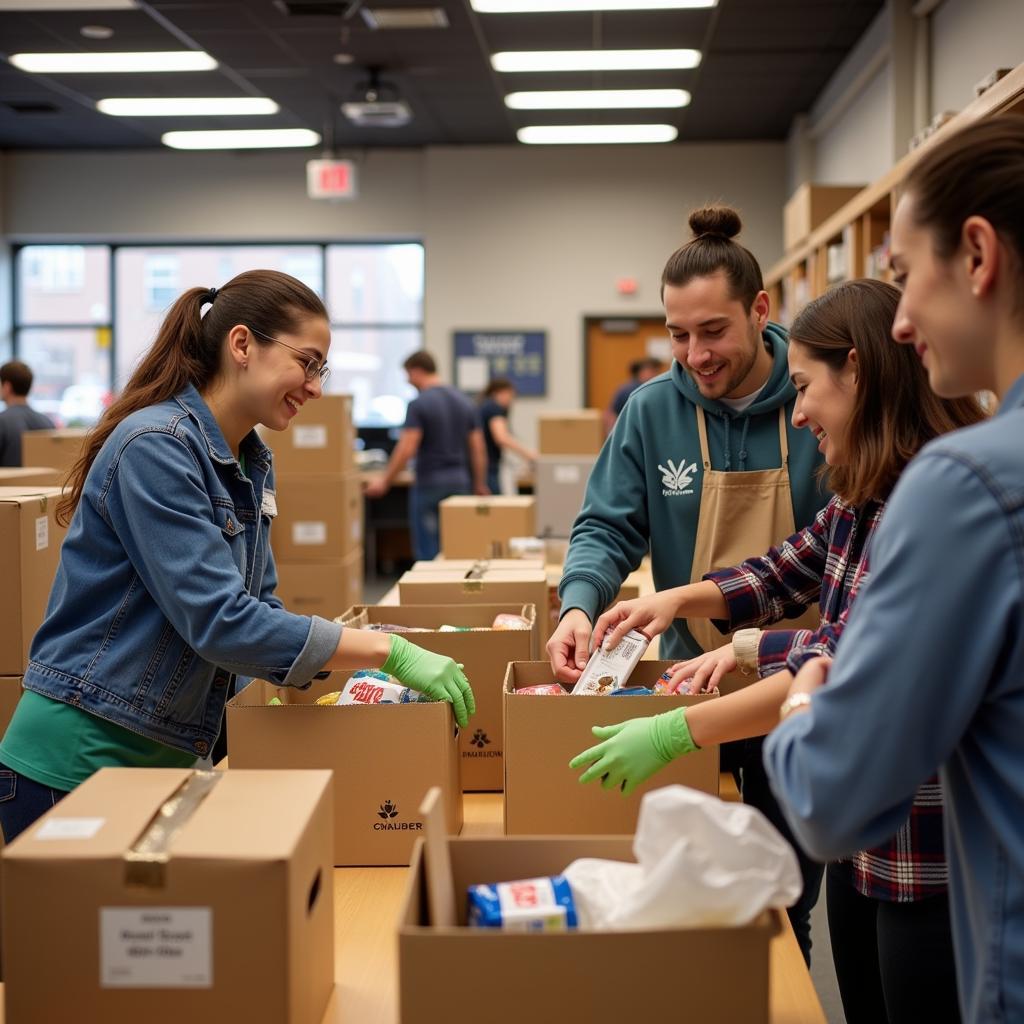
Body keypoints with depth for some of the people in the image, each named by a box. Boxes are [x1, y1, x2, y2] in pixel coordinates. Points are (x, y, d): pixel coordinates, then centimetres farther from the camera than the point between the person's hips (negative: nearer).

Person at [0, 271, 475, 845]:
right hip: (78, 761, -8)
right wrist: (391, 652, -26)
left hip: (164, 756, 8)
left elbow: (256, 606, 11)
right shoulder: (155, 449, -20)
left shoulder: (252, 464, 8)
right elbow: (219, 620, -27)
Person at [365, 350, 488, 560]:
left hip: (429, 484, -6)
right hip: (460, 480, 6)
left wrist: (385, 481, -7)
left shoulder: (418, 404, -12)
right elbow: (478, 449, 8)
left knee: (428, 551, 0)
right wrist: (480, 485, 18)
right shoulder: (464, 402, 8)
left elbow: (406, 450, -17)